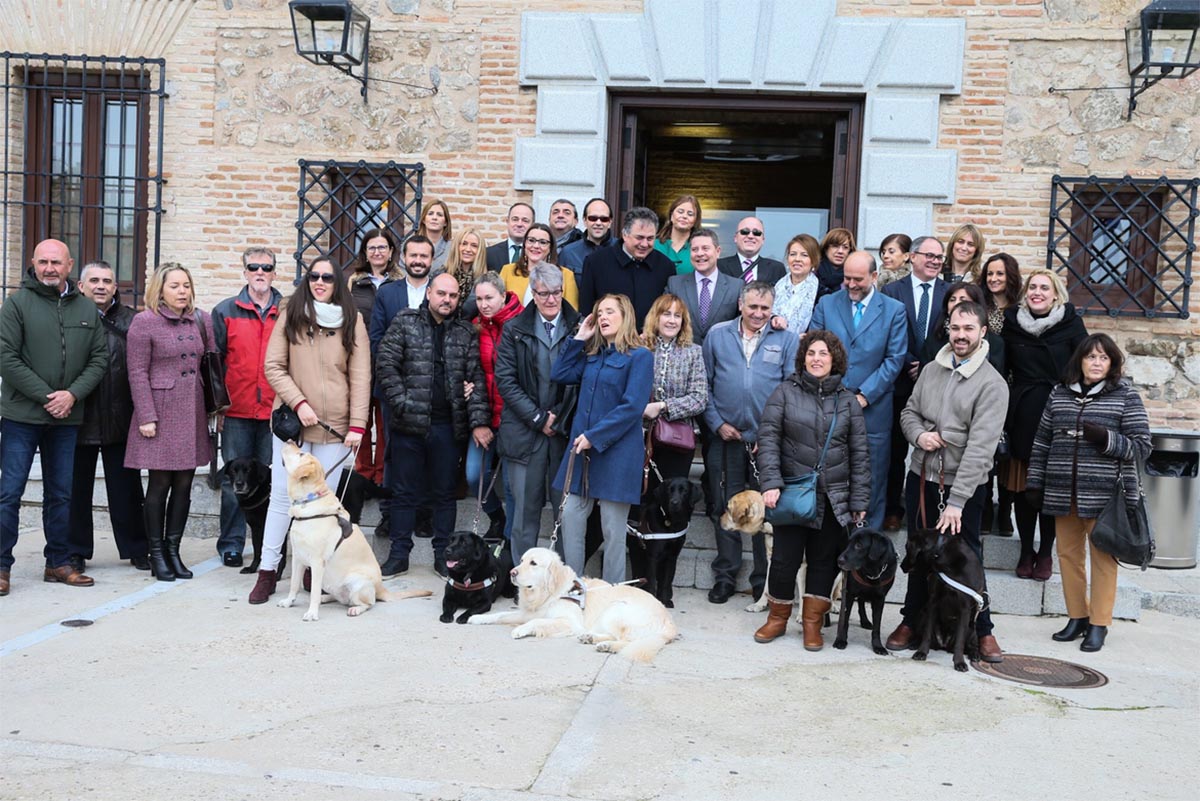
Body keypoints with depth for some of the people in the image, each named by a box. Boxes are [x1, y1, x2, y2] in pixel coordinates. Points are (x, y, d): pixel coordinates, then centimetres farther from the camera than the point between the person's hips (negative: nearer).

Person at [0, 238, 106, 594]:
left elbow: (99, 358, 6)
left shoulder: (87, 309, 8)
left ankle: (59, 562, 21)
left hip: (66, 418, 4)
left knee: (61, 494, 11)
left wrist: (72, 394, -9)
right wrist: (46, 396, -14)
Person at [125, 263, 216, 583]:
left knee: (184, 484, 7)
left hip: (193, 413, 5)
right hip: (161, 412, -5)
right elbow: (138, 373, -7)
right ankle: (157, 555, 10)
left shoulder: (201, 320, 11)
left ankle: (173, 550, 16)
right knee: (160, 483, 0)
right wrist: (146, 417, -12)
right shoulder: (144, 322, -4)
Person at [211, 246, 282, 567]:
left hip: (276, 411, 0)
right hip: (237, 412, 0)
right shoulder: (226, 311, 7)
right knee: (234, 479, 5)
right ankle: (231, 545, 14)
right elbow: (214, 361, 6)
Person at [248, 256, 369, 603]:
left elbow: (360, 376, 0)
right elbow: (274, 367, 0)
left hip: (335, 425, 0)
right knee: (282, 495, 2)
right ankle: (267, 571, 10)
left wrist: (357, 424, -7)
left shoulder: (352, 320, 3)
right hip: (292, 420, 0)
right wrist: (299, 403, -12)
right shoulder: (291, 315, 4)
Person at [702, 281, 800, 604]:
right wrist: (717, 423, -3)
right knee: (725, 508, 7)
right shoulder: (717, 335, 6)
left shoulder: (787, 340, 3)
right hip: (725, 438, 1)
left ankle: (764, 578, 16)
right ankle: (725, 575, 18)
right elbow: (704, 384, 7)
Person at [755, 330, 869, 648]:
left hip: (833, 499, 2)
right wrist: (771, 483, -15)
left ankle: (813, 622, 20)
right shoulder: (785, 392, 1)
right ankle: (778, 616, 21)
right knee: (785, 558, 1)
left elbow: (859, 454, 7)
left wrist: (859, 501, 4)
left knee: (823, 560, 7)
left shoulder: (848, 401, 7)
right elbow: (768, 438, -4)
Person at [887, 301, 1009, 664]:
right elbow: (909, 412, 17)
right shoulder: (931, 370, 6)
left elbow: (980, 447, -18)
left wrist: (956, 502, -23)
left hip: (965, 485, -5)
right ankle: (912, 621, 28)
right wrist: (918, 434, -9)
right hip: (921, 476, 5)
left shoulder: (992, 384, -12)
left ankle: (981, 629, 19)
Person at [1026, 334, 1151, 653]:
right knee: (1068, 555, 9)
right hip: (1063, 493, 4)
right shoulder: (1059, 394, 10)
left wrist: (1106, 439, -17)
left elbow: (1141, 446, -1)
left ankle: (1099, 625, 10)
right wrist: (1034, 483, 9)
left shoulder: (1125, 396, 1)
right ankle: (1077, 617, 22)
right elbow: (1041, 442, 13)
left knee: (1103, 558, 0)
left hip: (1104, 494, -4)